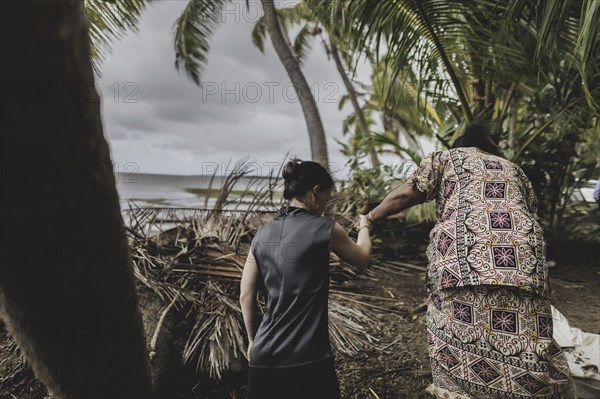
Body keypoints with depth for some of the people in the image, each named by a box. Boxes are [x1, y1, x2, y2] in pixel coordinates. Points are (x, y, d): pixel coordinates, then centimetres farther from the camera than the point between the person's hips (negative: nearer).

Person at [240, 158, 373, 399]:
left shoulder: (263, 234, 4)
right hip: (308, 360, -4)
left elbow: (246, 296, 7)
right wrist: (364, 227, 29)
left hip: (263, 358, 5)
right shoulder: (325, 229, -8)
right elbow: (362, 258, 10)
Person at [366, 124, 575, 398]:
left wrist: (371, 217, 21)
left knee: (461, 344, 5)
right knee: (524, 347, 7)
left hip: (463, 262, -3)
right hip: (524, 264, 4)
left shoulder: (445, 157, 21)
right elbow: (533, 216, 27)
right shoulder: (513, 169, 32)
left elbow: (405, 194, 9)